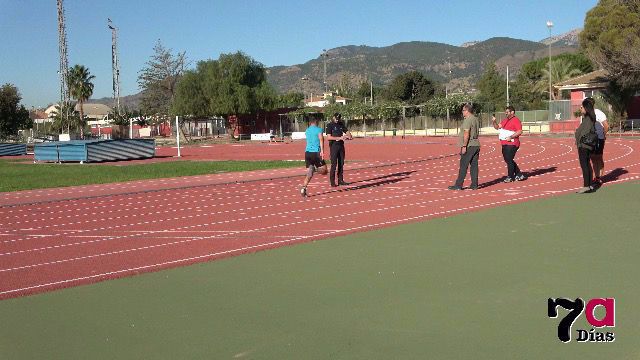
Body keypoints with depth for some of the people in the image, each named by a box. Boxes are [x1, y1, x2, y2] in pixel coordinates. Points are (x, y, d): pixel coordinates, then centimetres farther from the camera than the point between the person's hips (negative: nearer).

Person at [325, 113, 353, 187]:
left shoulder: (341, 124, 13)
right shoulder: (329, 125, -5)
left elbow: (347, 132, 12)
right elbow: (328, 137, -15)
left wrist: (349, 136, -12)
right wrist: (339, 138, -23)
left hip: (341, 145, 6)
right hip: (334, 146, -6)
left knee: (341, 163, 9)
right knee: (334, 164, -7)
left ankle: (340, 180, 16)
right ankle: (332, 181, -4)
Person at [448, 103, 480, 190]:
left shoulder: (467, 120, -13)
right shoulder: (476, 119, 16)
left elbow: (466, 134, -20)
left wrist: (464, 146, -19)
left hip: (469, 146, -9)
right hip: (476, 144, 9)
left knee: (463, 166, -5)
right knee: (474, 165, 8)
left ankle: (458, 185, -3)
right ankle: (474, 185, 8)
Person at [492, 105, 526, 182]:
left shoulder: (516, 120, -9)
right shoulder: (505, 120, 18)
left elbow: (519, 131, -17)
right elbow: (497, 127, 20)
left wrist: (511, 137, -24)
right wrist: (494, 121, 2)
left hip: (512, 144, -9)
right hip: (504, 144, 9)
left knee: (509, 160, -6)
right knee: (507, 160, 13)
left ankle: (510, 177, 5)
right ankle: (519, 175, 23)